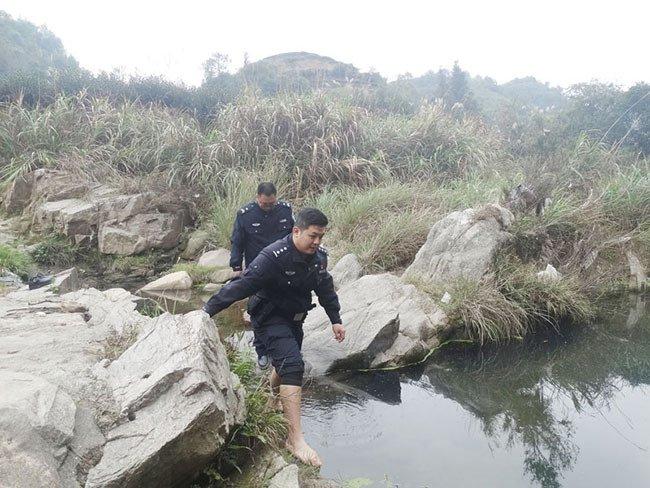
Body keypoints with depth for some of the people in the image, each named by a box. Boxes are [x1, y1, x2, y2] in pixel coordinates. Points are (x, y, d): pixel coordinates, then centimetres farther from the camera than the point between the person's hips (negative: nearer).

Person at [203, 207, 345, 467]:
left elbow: (325, 288, 9)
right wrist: (207, 311, -31)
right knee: (293, 366, -22)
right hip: (271, 319, -8)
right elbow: (241, 285, -30)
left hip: (294, 319, 8)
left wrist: (335, 319, 12)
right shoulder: (273, 257, -29)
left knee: (286, 364, 22)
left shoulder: (318, 257, -6)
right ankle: (295, 439, -21)